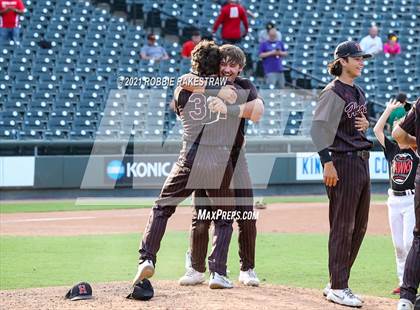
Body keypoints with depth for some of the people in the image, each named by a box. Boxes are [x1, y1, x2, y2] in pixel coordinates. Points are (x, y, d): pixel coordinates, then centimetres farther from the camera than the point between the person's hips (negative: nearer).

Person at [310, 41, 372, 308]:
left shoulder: (359, 93, 17)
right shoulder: (333, 93, -10)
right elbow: (319, 127, -18)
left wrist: (367, 123, 5)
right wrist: (327, 162, -26)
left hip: (362, 162, 9)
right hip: (343, 163, -9)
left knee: (359, 226, 11)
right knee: (343, 226, -7)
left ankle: (337, 283, 18)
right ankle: (338, 288, -3)